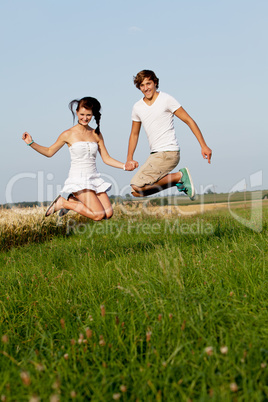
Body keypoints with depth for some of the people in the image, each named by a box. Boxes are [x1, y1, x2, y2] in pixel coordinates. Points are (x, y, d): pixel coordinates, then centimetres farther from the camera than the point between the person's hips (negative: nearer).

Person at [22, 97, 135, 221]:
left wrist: (124, 166, -1)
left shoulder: (97, 135, 9)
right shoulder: (68, 134, -2)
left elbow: (106, 158, 11)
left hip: (95, 178, 6)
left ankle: (73, 200, 13)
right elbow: (49, 152, 9)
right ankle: (62, 202, 2)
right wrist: (31, 143, -3)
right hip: (78, 179, -5)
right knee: (98, 215, -18)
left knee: (108, 214, -7)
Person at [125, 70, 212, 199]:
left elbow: (189, 121, -4)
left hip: (169, 153, -8)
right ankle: (179, 177, 9)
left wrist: (203, 146, -10)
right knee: (136, 192, 7)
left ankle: (180, 176, -7)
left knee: (137, 186, -19)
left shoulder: (166, 100, -6)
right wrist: (129, 159, 11)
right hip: (155, 154, 8)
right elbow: (134, 134, 22)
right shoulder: (137, 107, 11)